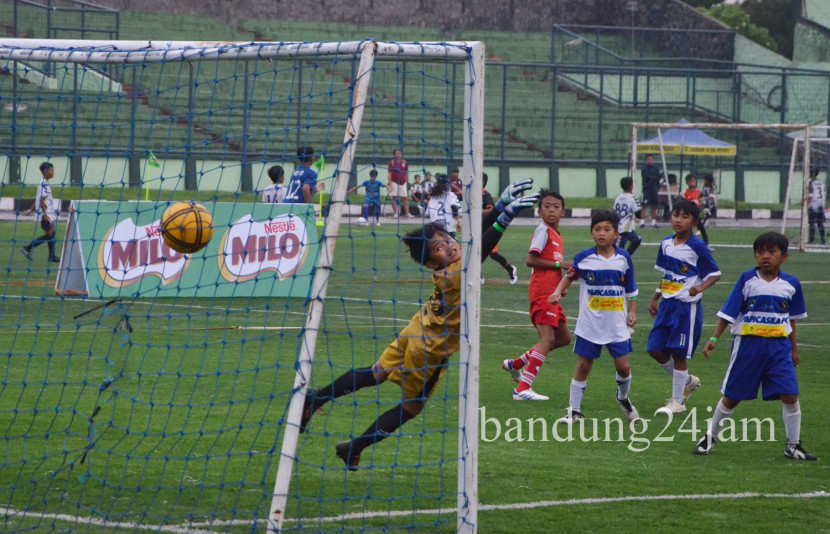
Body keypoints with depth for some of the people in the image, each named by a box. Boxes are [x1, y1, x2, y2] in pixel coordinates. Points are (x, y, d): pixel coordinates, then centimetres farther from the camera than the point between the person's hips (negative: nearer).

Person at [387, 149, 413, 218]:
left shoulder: (404, 162, 8)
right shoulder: (392, 162, 1)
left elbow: (406, 173, 13)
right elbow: (390, 174, -1)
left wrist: (407, 181, 9)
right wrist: (390, 184, -8)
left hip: (402, 182, 2)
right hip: (394, 182, -2)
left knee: (404, 198, 0)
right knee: (394, 198, -2)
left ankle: (407, 213, -2)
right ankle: (395, 213, 0)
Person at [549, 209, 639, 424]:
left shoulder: (624, 258, -2)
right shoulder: (584, 258, -6)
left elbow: (631, 288, 8)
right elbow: (570, 276, 9)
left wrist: (632, 311, 3)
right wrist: (558, 293, -6)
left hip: (617, 324, 1)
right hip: (589, 324, -1)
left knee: (623, 366, 0)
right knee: (583, 366, 3)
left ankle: (623, 398, 30)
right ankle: (574, 410, 12)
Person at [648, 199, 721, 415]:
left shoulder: (697, 247, -13)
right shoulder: (666, 243, 6)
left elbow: (715, 274, -8)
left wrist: (700, 287, -26)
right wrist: (655, 298, 19)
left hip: (687, 307, -7)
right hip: (667, 304, 7)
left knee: (678, 354, -2)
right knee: (655, 349, 6)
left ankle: (677, 402, 11)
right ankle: (688, 381, 29)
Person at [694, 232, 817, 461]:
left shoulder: (790, 284, 2)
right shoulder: (747, 280, -6)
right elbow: (729, 313, -3)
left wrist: (794, 348, 19)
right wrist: (714, 338, -9)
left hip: (778, 347, 2)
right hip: (747, 345, -2)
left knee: (790, 395, -7)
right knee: (731, 396, 7)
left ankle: (793, 445, 6)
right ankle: (711, 436, 26)